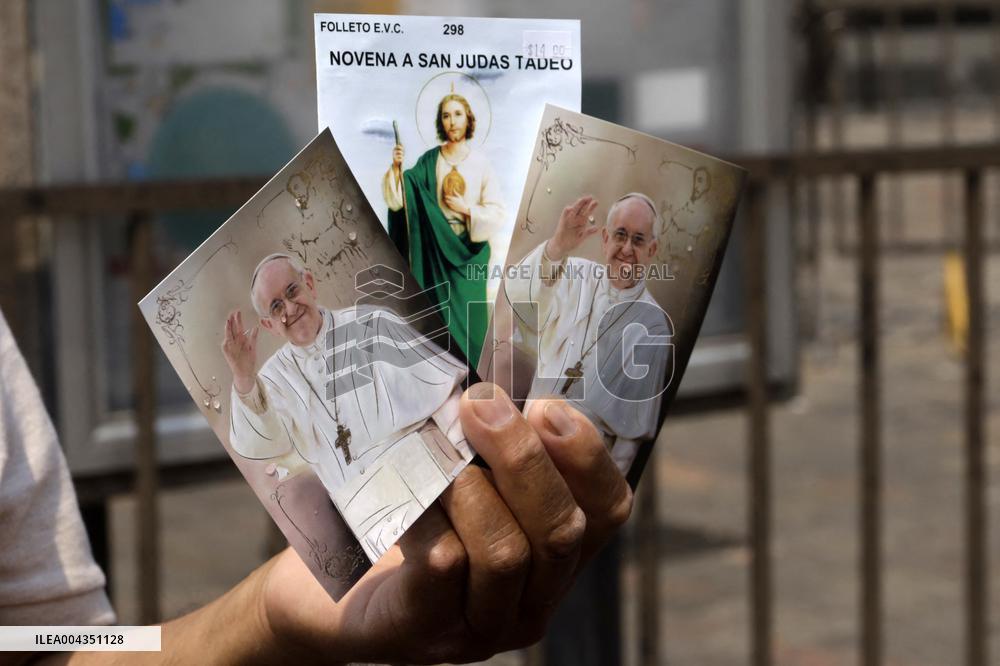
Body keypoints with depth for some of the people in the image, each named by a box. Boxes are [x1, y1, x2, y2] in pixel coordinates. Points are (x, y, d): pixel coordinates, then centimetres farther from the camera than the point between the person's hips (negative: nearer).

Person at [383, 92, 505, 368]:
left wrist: (467, 209, -14)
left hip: (470, 250, -1)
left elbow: (497, 213, -2)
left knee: (467, 313, 1)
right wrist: (397, 168, -19)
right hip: (437, 247, 1)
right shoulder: (429, 161, 2)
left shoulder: (480, 163, -2)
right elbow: (402, 198, -6)